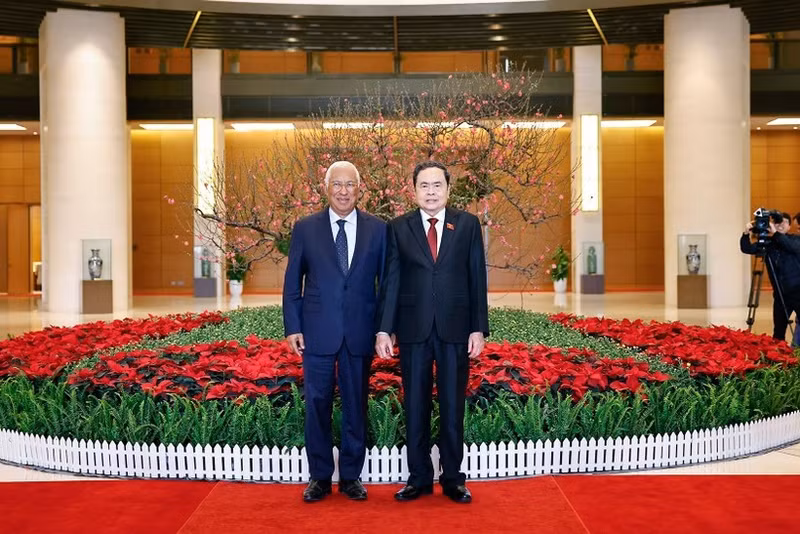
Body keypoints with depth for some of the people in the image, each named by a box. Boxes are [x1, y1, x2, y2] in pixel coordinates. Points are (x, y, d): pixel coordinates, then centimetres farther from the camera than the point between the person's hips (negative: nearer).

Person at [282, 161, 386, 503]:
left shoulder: (377, 229, 4)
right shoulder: (305, 229, 4)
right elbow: (292, 283, 5)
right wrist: (292, 327, -2)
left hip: (360, 332, 1)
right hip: (318, 332, 0)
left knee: (356, 405, 9)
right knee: (317, 405, 5)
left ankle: (351, 476, 21)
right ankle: (320, 477, 18)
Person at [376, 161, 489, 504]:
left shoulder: (468, 224, 4)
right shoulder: (399, 228, 5)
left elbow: (477, 279, 3)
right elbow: (391, 281, 2)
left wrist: (479, 329, -2)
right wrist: (384, 329, -3)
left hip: (455, 328, 0)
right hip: (414, 329, 0)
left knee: (453, 406, 7)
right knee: (415, 406, 7)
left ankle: (453, 478, 18)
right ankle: (419, 477, 18)